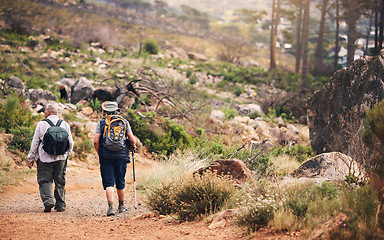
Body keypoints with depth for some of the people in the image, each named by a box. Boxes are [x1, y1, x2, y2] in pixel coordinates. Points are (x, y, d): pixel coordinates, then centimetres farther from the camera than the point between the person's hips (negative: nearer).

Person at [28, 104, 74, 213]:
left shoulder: (41, 124, -3)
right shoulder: (65, 124, 5)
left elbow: (35, 143, 0)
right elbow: (70, 142, 9)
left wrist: (31, 158, 8)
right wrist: (67, 154, 24)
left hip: (45, 158, -3)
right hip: (61, 158, 3)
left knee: (45, 180, 3)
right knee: (60, 182, 10)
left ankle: (48, 200, -16)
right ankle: (60, 205, 12)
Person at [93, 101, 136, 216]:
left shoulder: (101, 123, 1)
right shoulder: (124, 122, 5)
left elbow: (96, 141, -5)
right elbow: (132, 139, 0)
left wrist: (99, 153, 11)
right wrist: (133, 146, 22)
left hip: (106, 156, -1)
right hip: (121, 156, 1)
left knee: (109, 183, -2)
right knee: (120, 183, 14)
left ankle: (111, 207, -15)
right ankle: (121, 206, 26)